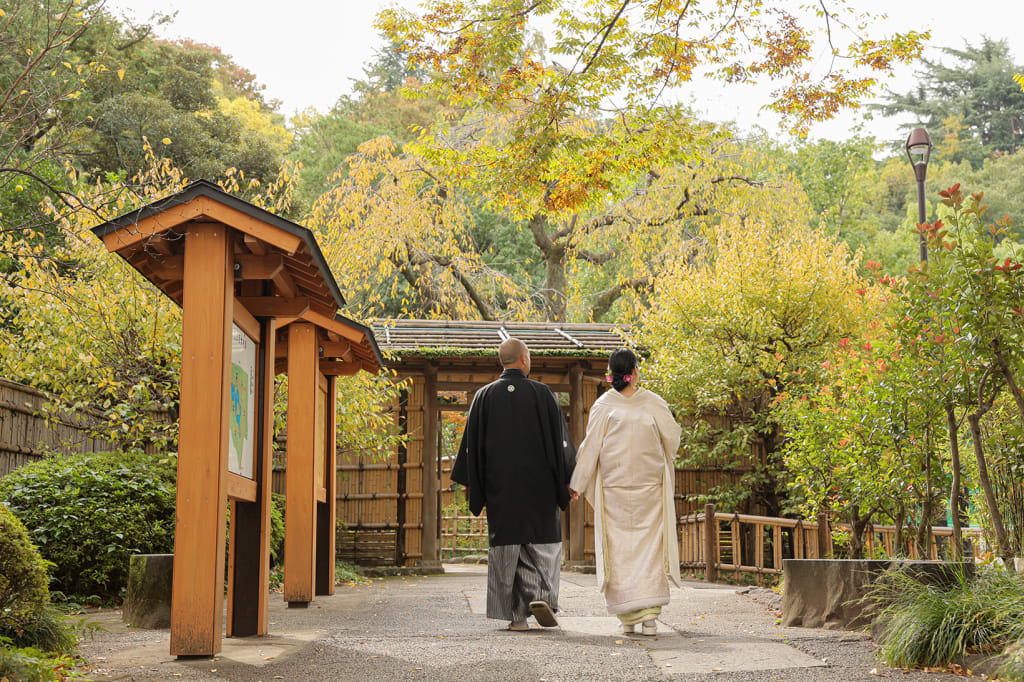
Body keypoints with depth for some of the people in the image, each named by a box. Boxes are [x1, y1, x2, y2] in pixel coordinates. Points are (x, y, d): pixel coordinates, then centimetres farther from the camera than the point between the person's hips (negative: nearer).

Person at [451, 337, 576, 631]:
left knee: (507, 544, 6)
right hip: (539, 483, -1)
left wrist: (471, 484, 9)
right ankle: (541, 595, -8)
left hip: (499, 485, 1)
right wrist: (567, 480, 5)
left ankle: (516, 615, 5)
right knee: (543, 541, 11)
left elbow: (472, 443, 2)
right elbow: (560, 440, -2)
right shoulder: (542, 393, -3)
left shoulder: (484, 396, 1)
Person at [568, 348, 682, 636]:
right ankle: (650, 614, -6)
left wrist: (577, 484, 2)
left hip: (614, 487, 0)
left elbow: (590, 446, -4)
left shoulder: (603, 405, -4)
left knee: (620, 547, 5)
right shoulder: (653, 402, -2)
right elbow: (673, 437, 5)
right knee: (649, 545, 3)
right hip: (650, 486, 0)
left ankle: (628, 617, 5)